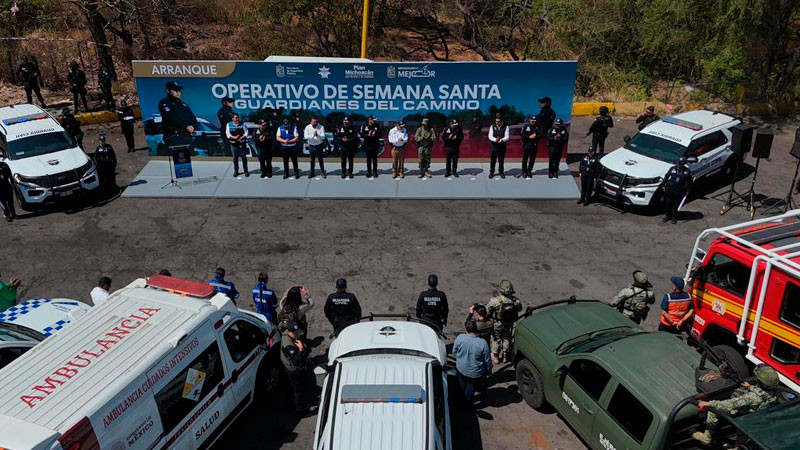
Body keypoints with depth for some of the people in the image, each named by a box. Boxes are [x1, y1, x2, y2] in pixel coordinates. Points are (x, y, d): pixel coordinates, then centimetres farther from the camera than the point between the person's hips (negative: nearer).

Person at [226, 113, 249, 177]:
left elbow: (246, 132, -2)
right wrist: (234, 137, -20)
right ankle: (236, 171, 19)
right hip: (234, 144, 0)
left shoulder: (242, 124, -1)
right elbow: (228, 134, -4)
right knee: (235, 158, 7)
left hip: (242, 143, 0)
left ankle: (245, 171, 15)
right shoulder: (229, 125, -1)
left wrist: (241, 137, -19)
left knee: (244, 157, 4)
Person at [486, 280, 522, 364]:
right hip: (509, 323, 2)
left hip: (497, 323, -2)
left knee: (496, 339, 22)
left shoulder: (494, 301, -34)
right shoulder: (515, 300, -27)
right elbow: (519, 308, -5)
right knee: (507, 338, 26)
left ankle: (495, 357, 39)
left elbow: (487, 311, -20)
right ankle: (505, 356, 43)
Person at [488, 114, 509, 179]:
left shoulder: (505, 127, -3)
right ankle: (491, 172, 17)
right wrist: (495, 139, -29)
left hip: (502, 146, 0)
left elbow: (507, 137, -11)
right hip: (494, 145, 0)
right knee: (492, 160, 5)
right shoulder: (492, 127, 0)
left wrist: (502, 139, -34)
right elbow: (490, 136, -8)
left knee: (501, 160, 8)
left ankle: (501, 172, 23)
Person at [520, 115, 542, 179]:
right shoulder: (525, 126, 0)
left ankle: (529, 171, 15)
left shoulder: (538, 127, 5)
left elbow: (541, 135, 3)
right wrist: (529, 137, -16)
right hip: (526, 145, -2)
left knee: (532, 159, 5)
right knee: (525, 159, 1)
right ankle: (524, 172, 10)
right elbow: (521, 135, -6)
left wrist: (535, 136, -17)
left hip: (534, 145, 2)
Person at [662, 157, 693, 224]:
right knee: (669, 203, 13)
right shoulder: (673, 168, -4)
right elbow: (666, 177, 5)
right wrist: (664, 185, 6)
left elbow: (689, 182, 1)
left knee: (676, 205, 8)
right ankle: (667, 215, 29)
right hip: (670, 189, 2)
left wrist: (688, 190, 0)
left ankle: (674, 217, 23)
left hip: (680, 191, -2)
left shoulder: (687, 171, -7)